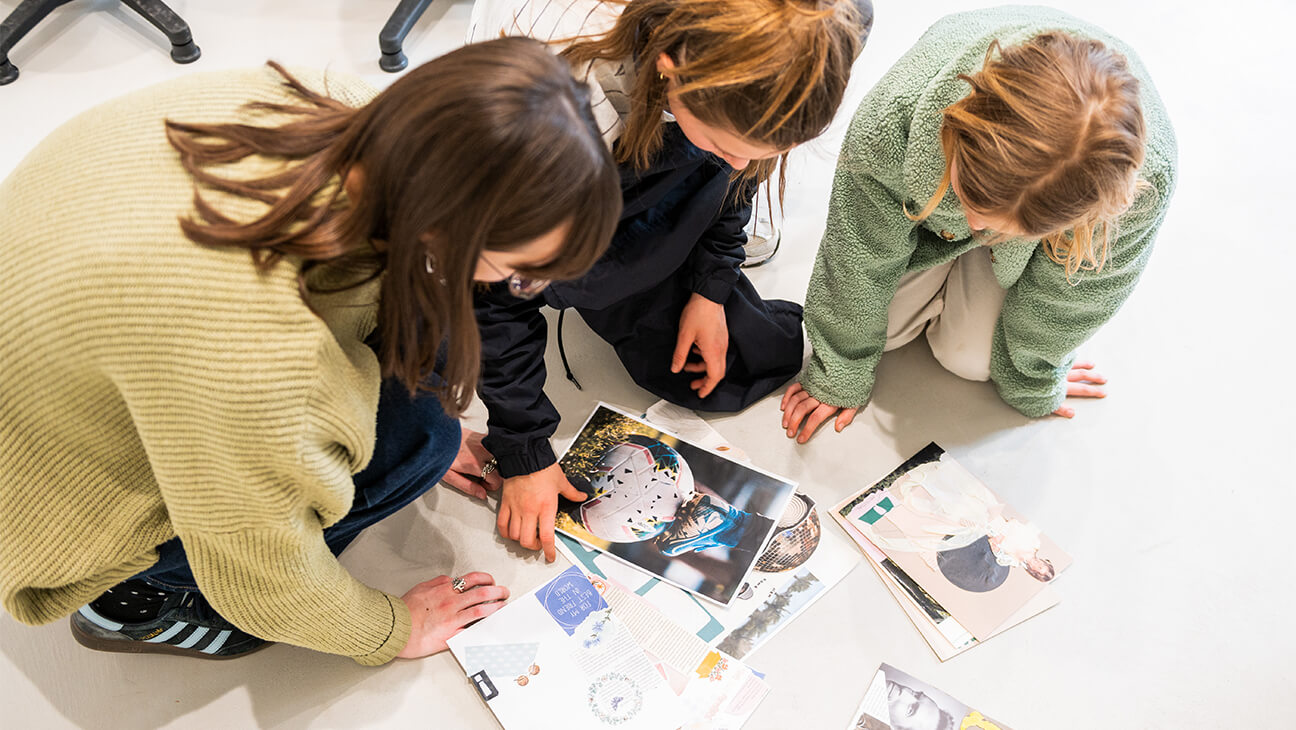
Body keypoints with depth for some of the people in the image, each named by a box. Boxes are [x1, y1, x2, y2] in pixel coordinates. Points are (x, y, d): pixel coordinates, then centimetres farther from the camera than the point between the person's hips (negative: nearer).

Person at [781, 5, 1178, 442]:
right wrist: (839, 375, -14)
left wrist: (1030, 382, -3)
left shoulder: (1147, 175, -43)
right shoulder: (897, 112, -46)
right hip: (924, 200, 1)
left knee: (969, 357, -7)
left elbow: (1065, 297, -22)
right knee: (879, 324, -4)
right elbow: (860, 257, -28)